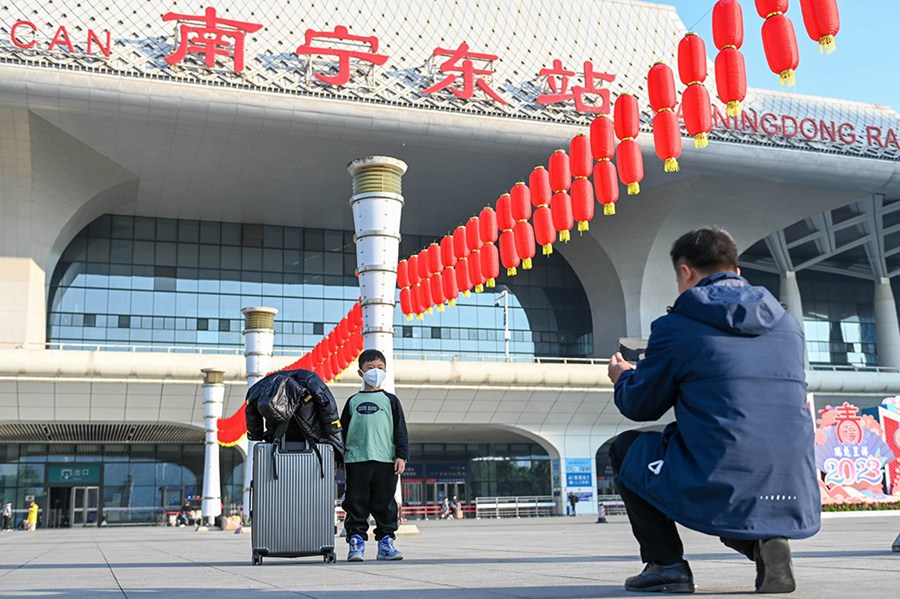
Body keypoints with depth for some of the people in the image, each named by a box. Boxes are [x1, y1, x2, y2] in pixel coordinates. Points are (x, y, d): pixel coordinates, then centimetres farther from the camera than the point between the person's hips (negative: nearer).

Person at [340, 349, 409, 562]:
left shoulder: (390, 400, 10)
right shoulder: (353, 401, 12)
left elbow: (400, 430, 6)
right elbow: (342, 431, 14)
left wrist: (401, 456, -3)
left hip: (385, 460, 0)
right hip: (356, 460, 0)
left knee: (385, 503, 3)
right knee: (356, 504, 0)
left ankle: (386, 542, 10)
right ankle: (356, 541, 6)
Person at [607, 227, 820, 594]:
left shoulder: (676, 326, -3)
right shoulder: (787, 324, 12)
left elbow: (640, 407, 9)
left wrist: (622, 377, 32)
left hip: (719, 496, -5)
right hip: (796, 504, 6)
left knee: (626, 447, 20)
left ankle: (666, 564, 10)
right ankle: (763, 541, 9)